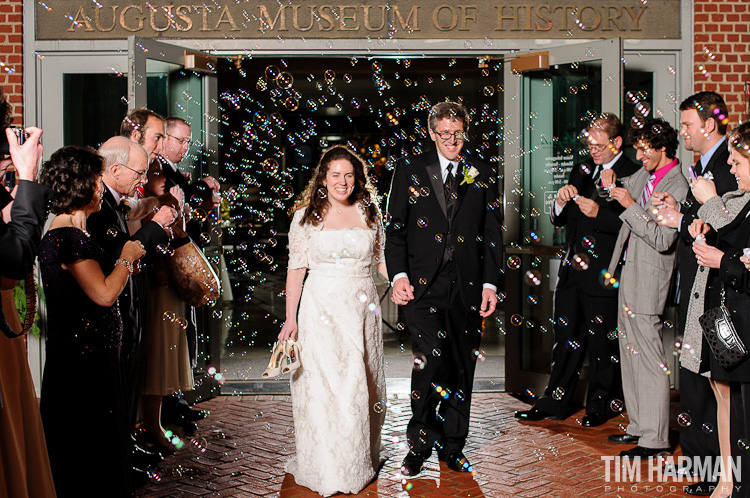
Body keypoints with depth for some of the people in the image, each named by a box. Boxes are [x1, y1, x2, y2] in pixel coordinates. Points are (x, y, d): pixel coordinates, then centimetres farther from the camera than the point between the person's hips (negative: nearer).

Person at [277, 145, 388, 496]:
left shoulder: (368, 212, 7)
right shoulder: (307, 216, 0)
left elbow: (382, 258, 13)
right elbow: (296, 269, -1)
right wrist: (291, 318, -4)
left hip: (363, 308, 3)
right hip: (322, 307, -3)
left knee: (362, 385, 7)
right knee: (322, 384, -2)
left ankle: (361, 461, 21)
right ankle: (324, 470, 9)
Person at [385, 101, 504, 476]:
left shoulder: (483, 176, 11)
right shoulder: (409, 171, 7)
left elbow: (493, 234, 10)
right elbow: (395, 229, 5)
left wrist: (490, 283, 1)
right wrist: (398, 274, -7)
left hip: (468, 288, 2)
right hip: (423, 285, -2)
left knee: (462, 370, 8)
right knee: (431, 361, -15)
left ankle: (452, 448, 23)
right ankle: (420, 444, 4)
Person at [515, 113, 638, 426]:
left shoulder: (633, 175, -7)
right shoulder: (581, 172, 15)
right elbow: (559, 222, 16)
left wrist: (599, 213, -23)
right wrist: (561, 201, -4)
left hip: (604, 274, -6)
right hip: (573, 271, 6)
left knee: (602, 342, 3)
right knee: (566, 338, 12)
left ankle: (601, 406, 18)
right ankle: (555, 403, 21)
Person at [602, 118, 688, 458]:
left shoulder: (678, 187, -16)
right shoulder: (644, 175, 8)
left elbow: (663, 240, -22)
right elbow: (625, 190, 30)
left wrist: (631, 206, -19)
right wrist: (612, 187, 7)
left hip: (648, 280, -9)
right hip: (629, 271, 9)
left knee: (649, 357, -5)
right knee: (630, 352, 15)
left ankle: (655, 438, 2)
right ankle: (639, 425, 26)